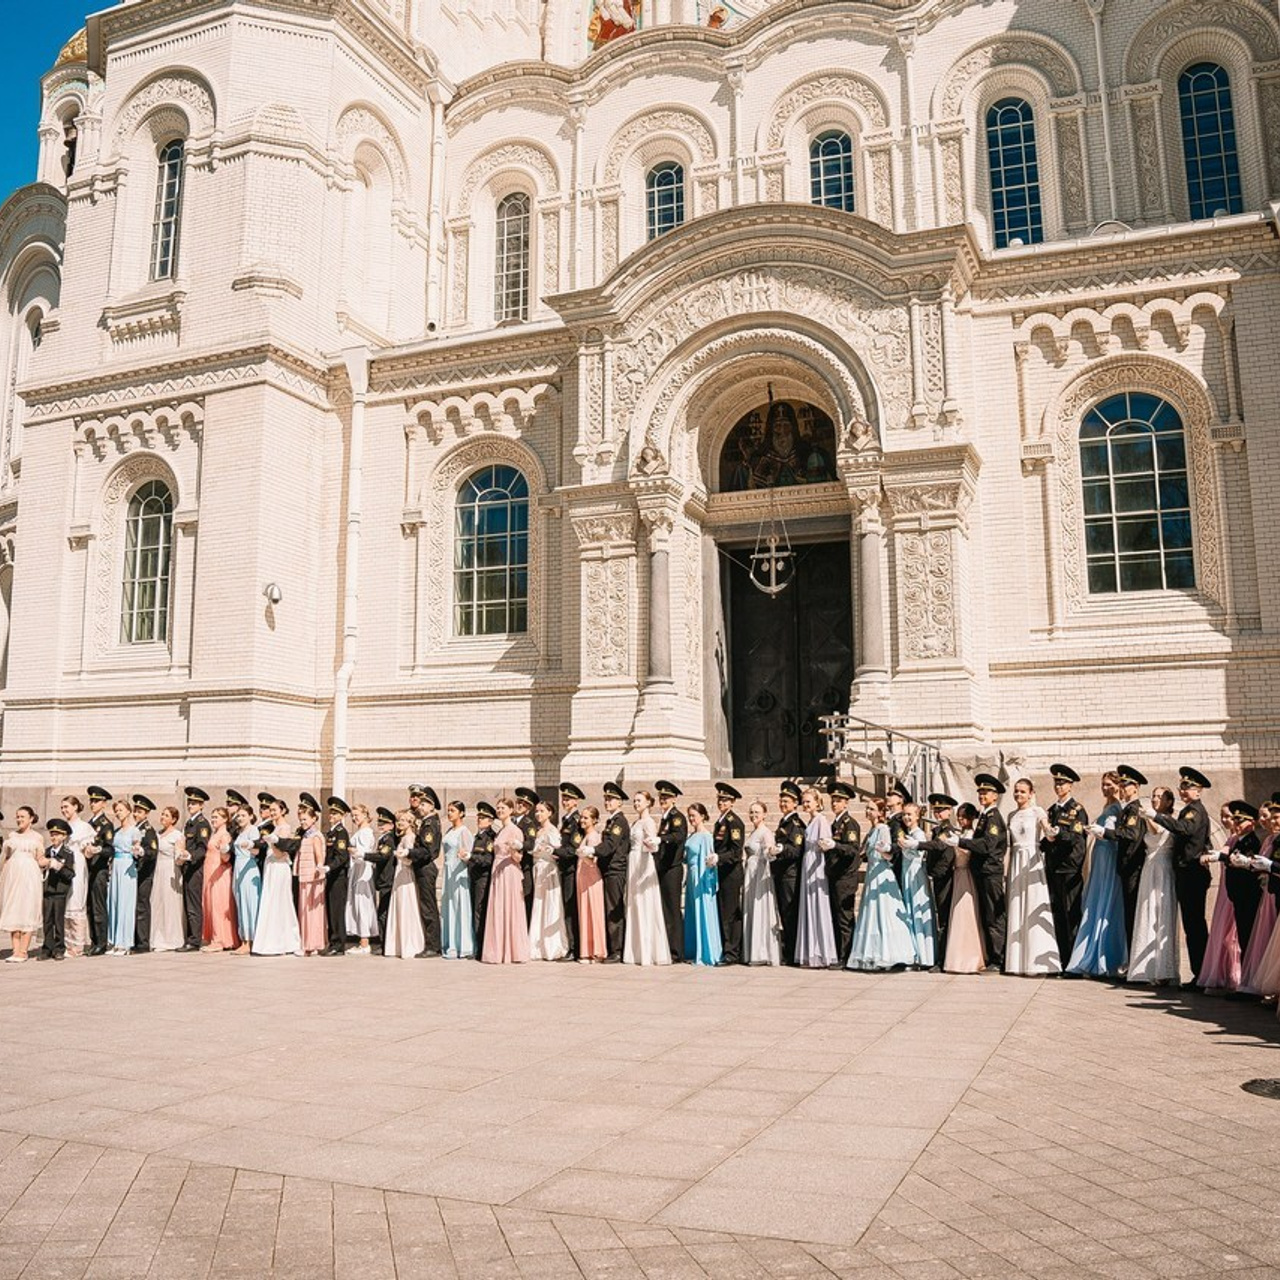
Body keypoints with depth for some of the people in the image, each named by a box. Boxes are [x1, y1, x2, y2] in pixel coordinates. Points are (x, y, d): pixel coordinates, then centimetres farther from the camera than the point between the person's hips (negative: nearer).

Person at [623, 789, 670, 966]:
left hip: (643, 865, -9)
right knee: (635, 907, 10)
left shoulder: (648, 821, -10)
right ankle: (637, 951, 15)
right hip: (633, 865, 9)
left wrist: (652, 842, -44)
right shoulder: (636, 822, 16)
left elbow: (652, 843, -25)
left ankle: (649, 952, -4)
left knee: (645, 907, -7)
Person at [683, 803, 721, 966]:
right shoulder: (691, 835, 12)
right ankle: (693, 953, 19)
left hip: (701, 877, -8)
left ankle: (705, 954, 4)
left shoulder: (706, 836, -12)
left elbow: (707, 858, -16)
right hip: (691, 877, 8)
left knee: (702, 914, -2)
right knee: (692, 915, 11)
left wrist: (711, 860, -35)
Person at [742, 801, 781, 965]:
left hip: (761, 875, -9)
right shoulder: (752, 833, 15)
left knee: (761, 912, -6)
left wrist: (771, 851, -52)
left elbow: (768, 851, -30)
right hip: (750, 876, 9)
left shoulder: (766, 832, -12)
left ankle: (764, 954, -2)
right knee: (751, 913, 10)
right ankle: (753, 953, 15)